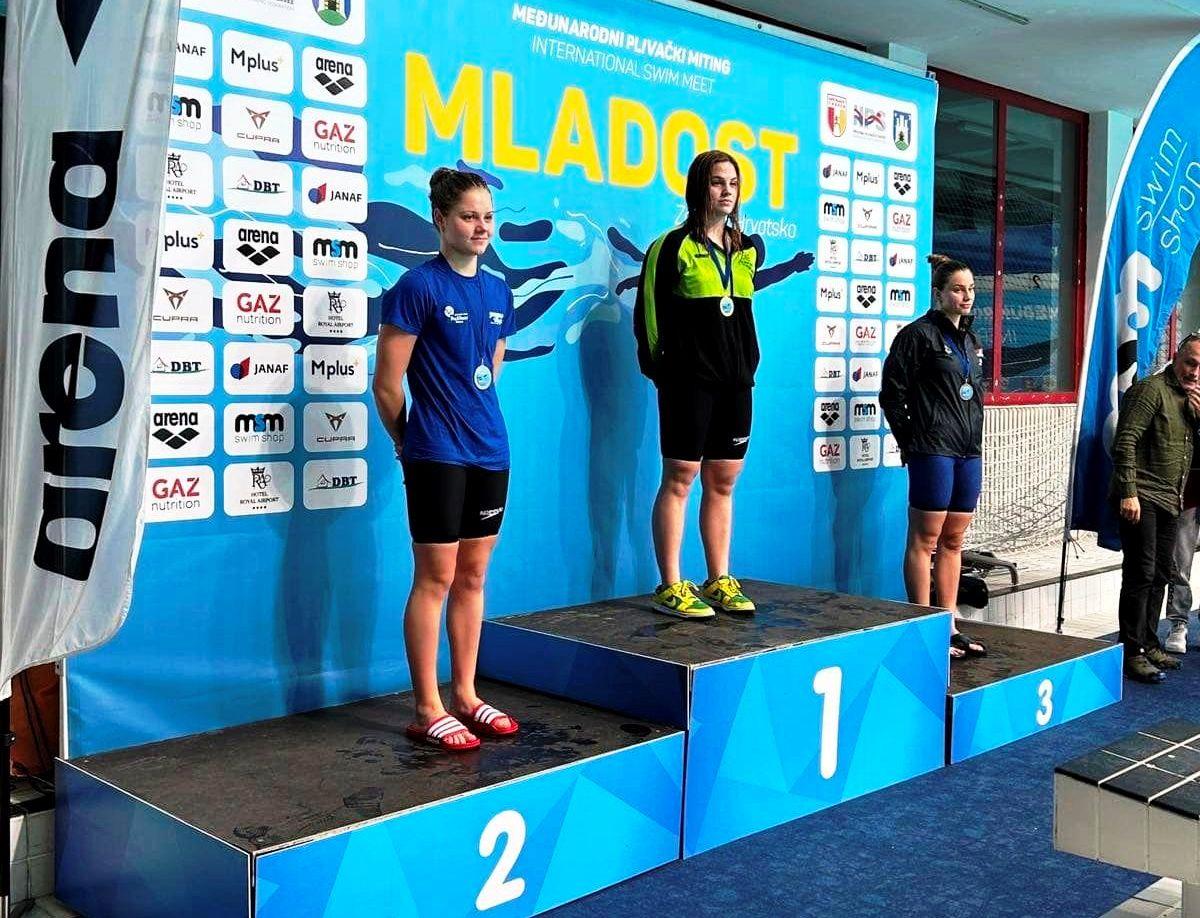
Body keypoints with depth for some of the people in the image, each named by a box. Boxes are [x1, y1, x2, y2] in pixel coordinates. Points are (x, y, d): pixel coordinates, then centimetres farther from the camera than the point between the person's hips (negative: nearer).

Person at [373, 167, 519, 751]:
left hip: (490, 452, 6)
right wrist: (409, 443, 1)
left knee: (473, 576, 13)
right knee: (436, 578, 0)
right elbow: (387, 382, -8)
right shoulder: (418, 286, -10)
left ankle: (465, 696, 24)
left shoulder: (498, 292, 10)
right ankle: (427, 710, 10)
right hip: (436, 456, -6)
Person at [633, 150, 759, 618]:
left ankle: (719, 581, 17)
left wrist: (749, 364, 11)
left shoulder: (746, 251, 14)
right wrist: (661, 368, -5)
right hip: (689, 380, -6)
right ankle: (670, 587, 1)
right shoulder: (673, 247, -4)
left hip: (736, 382, 6)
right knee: (680, 477, -4)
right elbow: (650, 315, -4)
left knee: (723, 481, 9)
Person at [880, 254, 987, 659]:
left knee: (953, 540, 11)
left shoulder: (970, 340, 18)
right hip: (933, 450, -8)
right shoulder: (919, 334, -6)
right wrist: (909, 442, -5)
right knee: (925, 538, -4)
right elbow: (892, 393, -8)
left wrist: (973, 439, 14)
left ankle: (950, 625, 17)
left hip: (969, 451, 8)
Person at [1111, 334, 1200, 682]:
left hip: (1170, 501, 9)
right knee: (1141, 574, -10)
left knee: (1161, 575, 14)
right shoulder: (1151, 389, -9)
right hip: (1141, 498, -9)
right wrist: (1128, 493, -22)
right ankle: (1133, 654, -6)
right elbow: (1125, 442, -16)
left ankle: (1149, 645, 24)